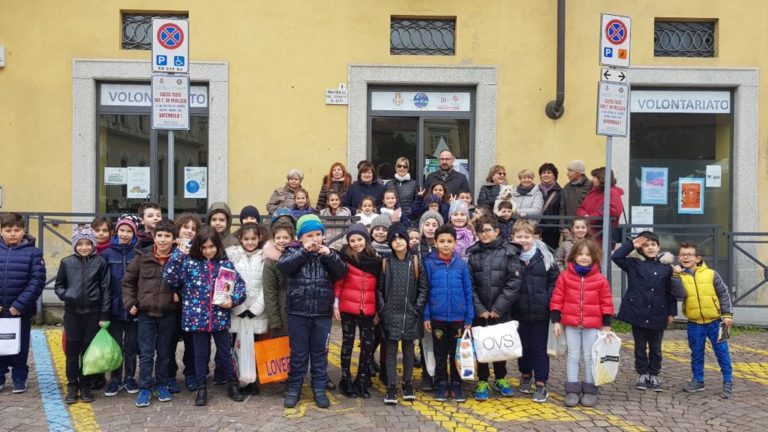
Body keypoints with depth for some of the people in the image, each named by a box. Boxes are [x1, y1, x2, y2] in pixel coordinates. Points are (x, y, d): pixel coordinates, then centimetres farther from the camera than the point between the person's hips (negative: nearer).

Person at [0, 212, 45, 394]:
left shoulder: (33, 253, -6)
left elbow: (37, 282, -11)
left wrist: (20, 305, -16)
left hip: (21, 311, -2)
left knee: (20, 346, 11)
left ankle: (19, 379, 25)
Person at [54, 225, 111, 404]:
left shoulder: (100, 262, -4)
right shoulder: (67, 262, 1)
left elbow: (106, 289, -2)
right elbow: (58, 285, 11)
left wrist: (105, 315, -5)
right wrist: (66, 296, -10)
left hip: (93, 313, -1)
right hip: (72, 312, 1)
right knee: (72, 351, 7)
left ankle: (85, 386, 20)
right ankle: (72, 386, 20)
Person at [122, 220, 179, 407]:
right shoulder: (142, 257, -4)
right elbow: (128, 281, 6)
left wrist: (179, 294, -9)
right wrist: (130, 303, -1)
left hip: (168, 314, 0)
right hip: (146, 313, 0)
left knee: (165, 352, 12)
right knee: (146, 353, 5)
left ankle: (161, 385, 27)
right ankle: (145, 388, 16)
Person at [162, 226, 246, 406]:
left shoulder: (225, 263, 0)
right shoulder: (189, 262, -2)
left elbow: (240, 285, 2)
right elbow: (168, 277, -10)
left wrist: (233, 299, -15)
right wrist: (178, 254, -14)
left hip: (220, 317, 0)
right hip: (197, 317, 0)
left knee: (225, 352, 12)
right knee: (201, 354, 12)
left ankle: (233, 385, 26)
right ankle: (201, 387, 25)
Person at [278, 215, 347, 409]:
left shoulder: (328, 252, 6)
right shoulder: (293, 251, 0)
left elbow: (342, 272, -5)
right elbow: (283, 266, -19)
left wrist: (329, 255, -17)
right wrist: (304, 251, -20)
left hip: (322, 313, 2)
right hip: (298, 312, -2)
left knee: (319, 352, 11)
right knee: (298, 353, 9)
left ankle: (319, 388, 23)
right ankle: (294, 388, 22)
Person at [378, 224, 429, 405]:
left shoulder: (416, 262, 0)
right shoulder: (385, 262, 0)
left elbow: (424, 288, 0)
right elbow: (379, 288, 1)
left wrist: (417, 308, -6)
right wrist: (382, 309, -6)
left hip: (410, 314, 0)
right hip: (390, 314, 0)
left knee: (408, 350, 11)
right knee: (391, 351, 3)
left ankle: (408, 384, 24)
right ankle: (391, 387, 9)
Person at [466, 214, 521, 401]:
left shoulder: (509, 252, -4)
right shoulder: (472, 254, 0)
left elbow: (513, 283, -9)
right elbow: (469, 285, -3)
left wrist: (498, 308, -12)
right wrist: (480, 309, -11)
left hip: (502, 311, 0)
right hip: (480, 311, 1)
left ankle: (500, 379, 30)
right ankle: (482, 382, 21)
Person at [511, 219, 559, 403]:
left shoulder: (543, 254, -6)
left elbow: (554, 278, 3)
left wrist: (548, 299, -4)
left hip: (540, 311, -1)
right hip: (519, 311, 1)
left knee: (539, 347, 6)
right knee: (523, 345, 16)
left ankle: (541, 384, 16)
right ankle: (526, 375, 36)